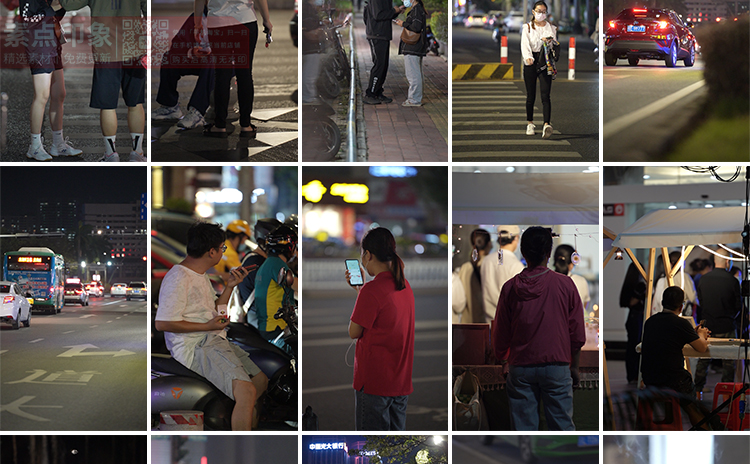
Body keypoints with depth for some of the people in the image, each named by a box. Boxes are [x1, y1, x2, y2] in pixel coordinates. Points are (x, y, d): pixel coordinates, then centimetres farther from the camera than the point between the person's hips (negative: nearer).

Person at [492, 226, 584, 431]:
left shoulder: (510, 287, -3)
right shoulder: (564, 284, -5)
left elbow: (500, 337, 6)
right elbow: (578, 334, -1)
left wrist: (502, 359, 25)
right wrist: (574, 366, 12)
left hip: (520, 369, 1)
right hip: (557, 366, -1)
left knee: (524, 428, 5)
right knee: (562, 426, 3)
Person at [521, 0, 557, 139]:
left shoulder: (551, 28, 13)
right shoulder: (527, 27, 8)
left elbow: (555, 44, 8)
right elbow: (525, 44, -5)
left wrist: (549, 42, -15)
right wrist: (528, 57, -24)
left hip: (545, 63, 0)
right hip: (531, 62, 0)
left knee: (545, 95, -12)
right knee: (531, 95, 4)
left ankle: (547, 125, -23)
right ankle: (530, 124, 20)